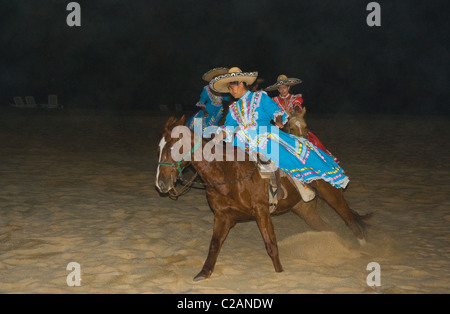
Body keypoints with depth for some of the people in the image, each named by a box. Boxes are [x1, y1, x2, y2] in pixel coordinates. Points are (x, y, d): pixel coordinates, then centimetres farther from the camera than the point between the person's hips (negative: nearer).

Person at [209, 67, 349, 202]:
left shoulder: (260, 97, 13)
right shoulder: (234, 108, 24)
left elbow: (276, 110, 4)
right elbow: (228, 128, 14)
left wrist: (279, 120, -17)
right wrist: (220, 136, -6)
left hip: (266, 134, -4)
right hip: (245, 139, 4)